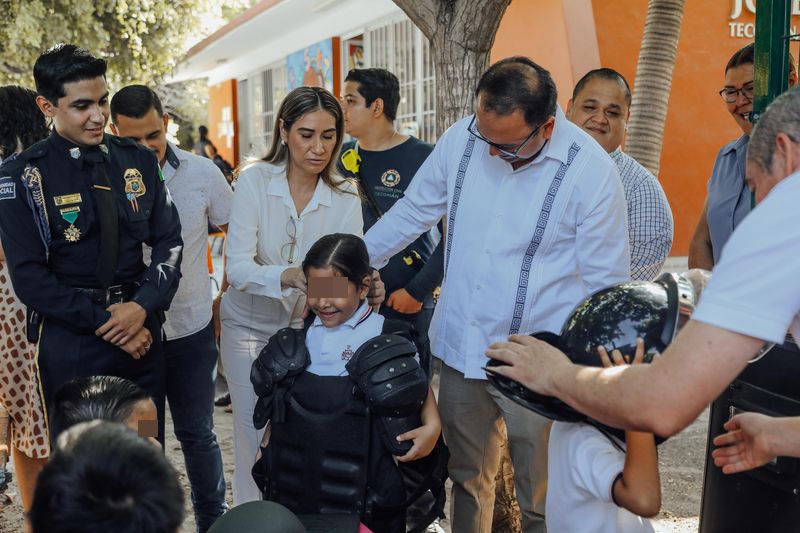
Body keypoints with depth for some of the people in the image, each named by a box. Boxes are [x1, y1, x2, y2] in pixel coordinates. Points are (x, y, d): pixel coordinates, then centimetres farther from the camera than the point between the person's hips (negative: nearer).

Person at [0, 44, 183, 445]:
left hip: (141, 333, 3)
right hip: (70, 342, -3)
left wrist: (143, 306, -13)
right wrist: (104, 322, -14)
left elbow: (169, 241, 3)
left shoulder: (138, 161, 3)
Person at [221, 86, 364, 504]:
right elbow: (237, 268, -25)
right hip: (250, 325, -1)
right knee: (255, 437, 4)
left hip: (306, 325, 2)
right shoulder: (255, 180, -16)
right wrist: (286, 276, -45)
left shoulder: (345, 197, -9)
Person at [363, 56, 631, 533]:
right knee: (467, 482, 21)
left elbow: (606, 285, -8)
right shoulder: (461, 138, -4)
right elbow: (413, 212, 11)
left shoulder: (592, 171, -15)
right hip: (460, 350, 4)